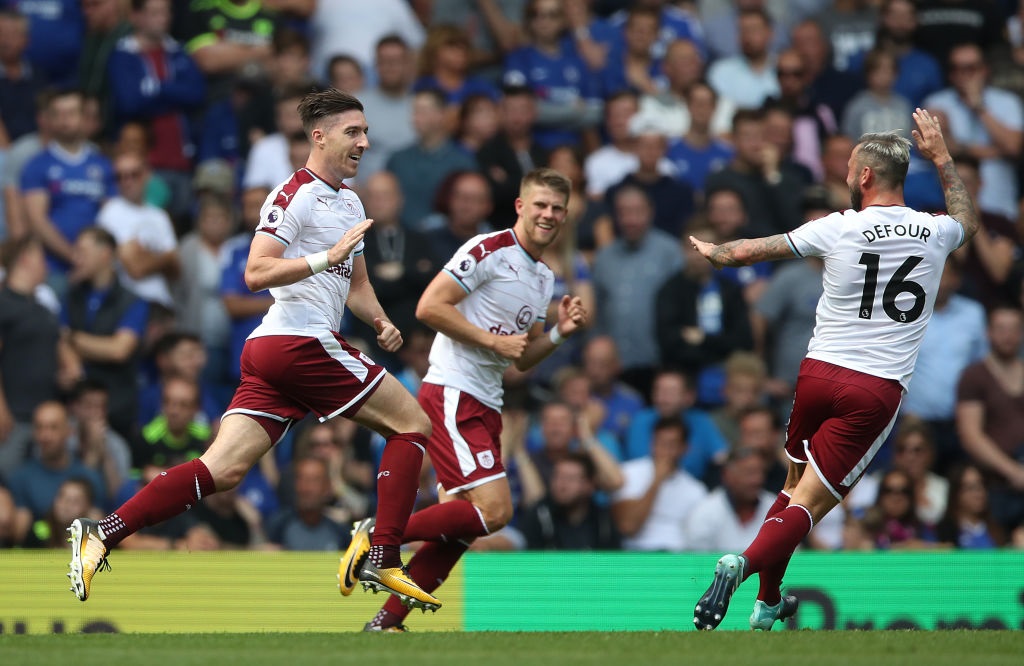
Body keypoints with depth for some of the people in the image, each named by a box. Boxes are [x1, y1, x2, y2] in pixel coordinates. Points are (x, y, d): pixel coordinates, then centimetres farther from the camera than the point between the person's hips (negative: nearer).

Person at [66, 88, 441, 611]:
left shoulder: (349, 203, 23)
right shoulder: (296, 193, -8)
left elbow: (355, 285, 33)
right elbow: (256, 273, -16)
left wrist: (381, 322, 14)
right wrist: (327, 256, -23)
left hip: (269, 352, 9)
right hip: (300, 342, -9)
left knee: (222, 470, -3)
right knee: (413, 426, -2)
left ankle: (103, 533, -10)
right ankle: (381, 558, -4)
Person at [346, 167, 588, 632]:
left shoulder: (544, 278, 19)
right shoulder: (489, 250, -9)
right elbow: (429, 307, -15)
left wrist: (559, 332, 5)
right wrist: (494, 340, -15)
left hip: (484, 406, 9)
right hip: (451, 397, -9)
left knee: (460, 523, 3)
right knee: (494, 508, -20)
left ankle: (387, 621, 7)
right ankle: (377, 535, -11)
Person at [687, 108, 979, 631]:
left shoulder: (838, 229, -4)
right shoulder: (934, 233, 1)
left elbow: (753, 251, 9)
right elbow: (968, 220, 28)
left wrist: (713, 252, 29)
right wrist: (941, 156, 33)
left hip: (818, 373, 1)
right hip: (879, 389, 0)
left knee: (795, 484, 21)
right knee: (808, 504, -4)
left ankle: (769, 601, 23)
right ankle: (746, 563, -30)